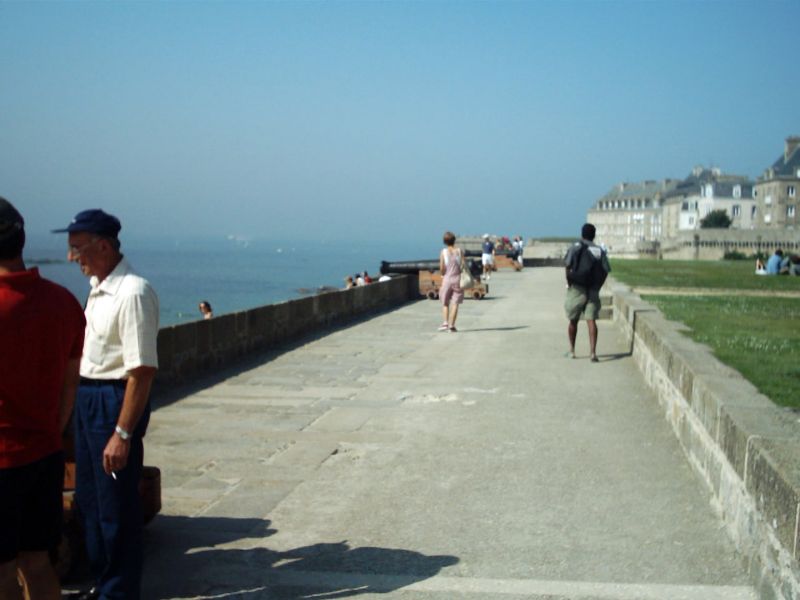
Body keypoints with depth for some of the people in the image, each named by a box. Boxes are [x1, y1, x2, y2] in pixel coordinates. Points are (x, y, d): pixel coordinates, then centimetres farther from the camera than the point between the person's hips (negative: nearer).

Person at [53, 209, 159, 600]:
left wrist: (122, 434, -25)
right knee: (89, 498, 21)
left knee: (116, 506, 3)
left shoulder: (132, 293, -22)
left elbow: (142, 371, -25)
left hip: (116, 400, -10)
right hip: (87, 397, 10)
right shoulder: (97, 287, 8)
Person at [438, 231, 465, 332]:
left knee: (445, 303, 12)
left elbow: (442, 268, -8)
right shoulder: (459, 251, 0)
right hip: (458, 279, 1)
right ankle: (452, 325, -4)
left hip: (447, 279, -1)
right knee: (455, 303, 1)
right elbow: (463, 264, -5)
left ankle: (445, 322, -4)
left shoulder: (443, 252, -5)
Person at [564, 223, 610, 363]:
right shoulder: (600, 251, 5)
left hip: (577, 289, -1)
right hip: (593, 291, 1)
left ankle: (572, 350, 24)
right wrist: (597, 287, 8)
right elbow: (605, 271, 0)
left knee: (573, 320, 13)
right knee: (591, 320, -4)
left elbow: (568, 265, -11)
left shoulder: (576, 247, -1)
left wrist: (569, 283, -1)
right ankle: (593, 352, -16)